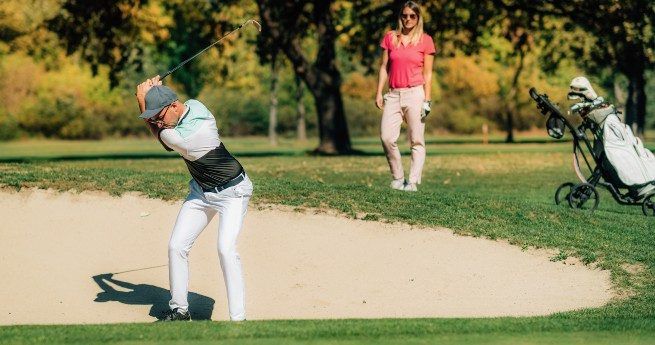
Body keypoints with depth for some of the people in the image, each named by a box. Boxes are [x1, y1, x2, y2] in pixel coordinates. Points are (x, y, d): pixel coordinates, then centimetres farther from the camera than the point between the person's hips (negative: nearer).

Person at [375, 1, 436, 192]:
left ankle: (413, 182, -4)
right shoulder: (390, 38, 11)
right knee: (386, 137, -10)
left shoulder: (425, 40, 4)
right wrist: (379, 93, 4)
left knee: (417, 140, -5)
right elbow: (384, 67, 12)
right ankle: (397, 178, 2)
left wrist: (427, 99, -3)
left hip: (415, 93, -2)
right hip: (394, 95, 2)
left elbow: (427, 73, 3)